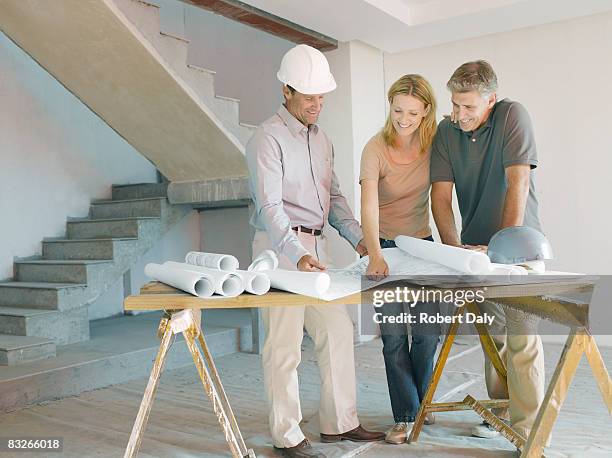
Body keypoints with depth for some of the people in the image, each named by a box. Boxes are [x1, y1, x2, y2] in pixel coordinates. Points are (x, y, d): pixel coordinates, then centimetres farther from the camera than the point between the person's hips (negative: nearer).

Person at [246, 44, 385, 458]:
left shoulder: (321, 139, 16)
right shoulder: (268, 138, -9)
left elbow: (334, 196, 18)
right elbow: (269, 205, -18)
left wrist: (358, 238, 6)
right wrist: (297, 254, -30)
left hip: (316, 245, 8)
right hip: (281, 248, -8)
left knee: (338, 331, 9)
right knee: (285, 343, -3)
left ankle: (340, 423, 22)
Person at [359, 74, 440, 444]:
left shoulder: (434, 142, -6)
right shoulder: (376, 149, -19)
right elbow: (369, 205, -31)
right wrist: (375, 255, -44)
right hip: (386, 246, -3)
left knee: (428, 330, 9)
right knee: (394, 333, -4)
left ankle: (422, 403, 30)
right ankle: (406, 417, 8)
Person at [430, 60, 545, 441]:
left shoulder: (513, 116, -13)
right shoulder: (447, 131, -1)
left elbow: (518, 184, -20)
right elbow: (441, 195, -6)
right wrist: (454, 247, -17)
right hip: (478, 246, 5)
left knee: (522, 337, -7)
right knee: (493, 334, 12)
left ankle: (528, 430, 3)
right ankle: (501, 411, 26)